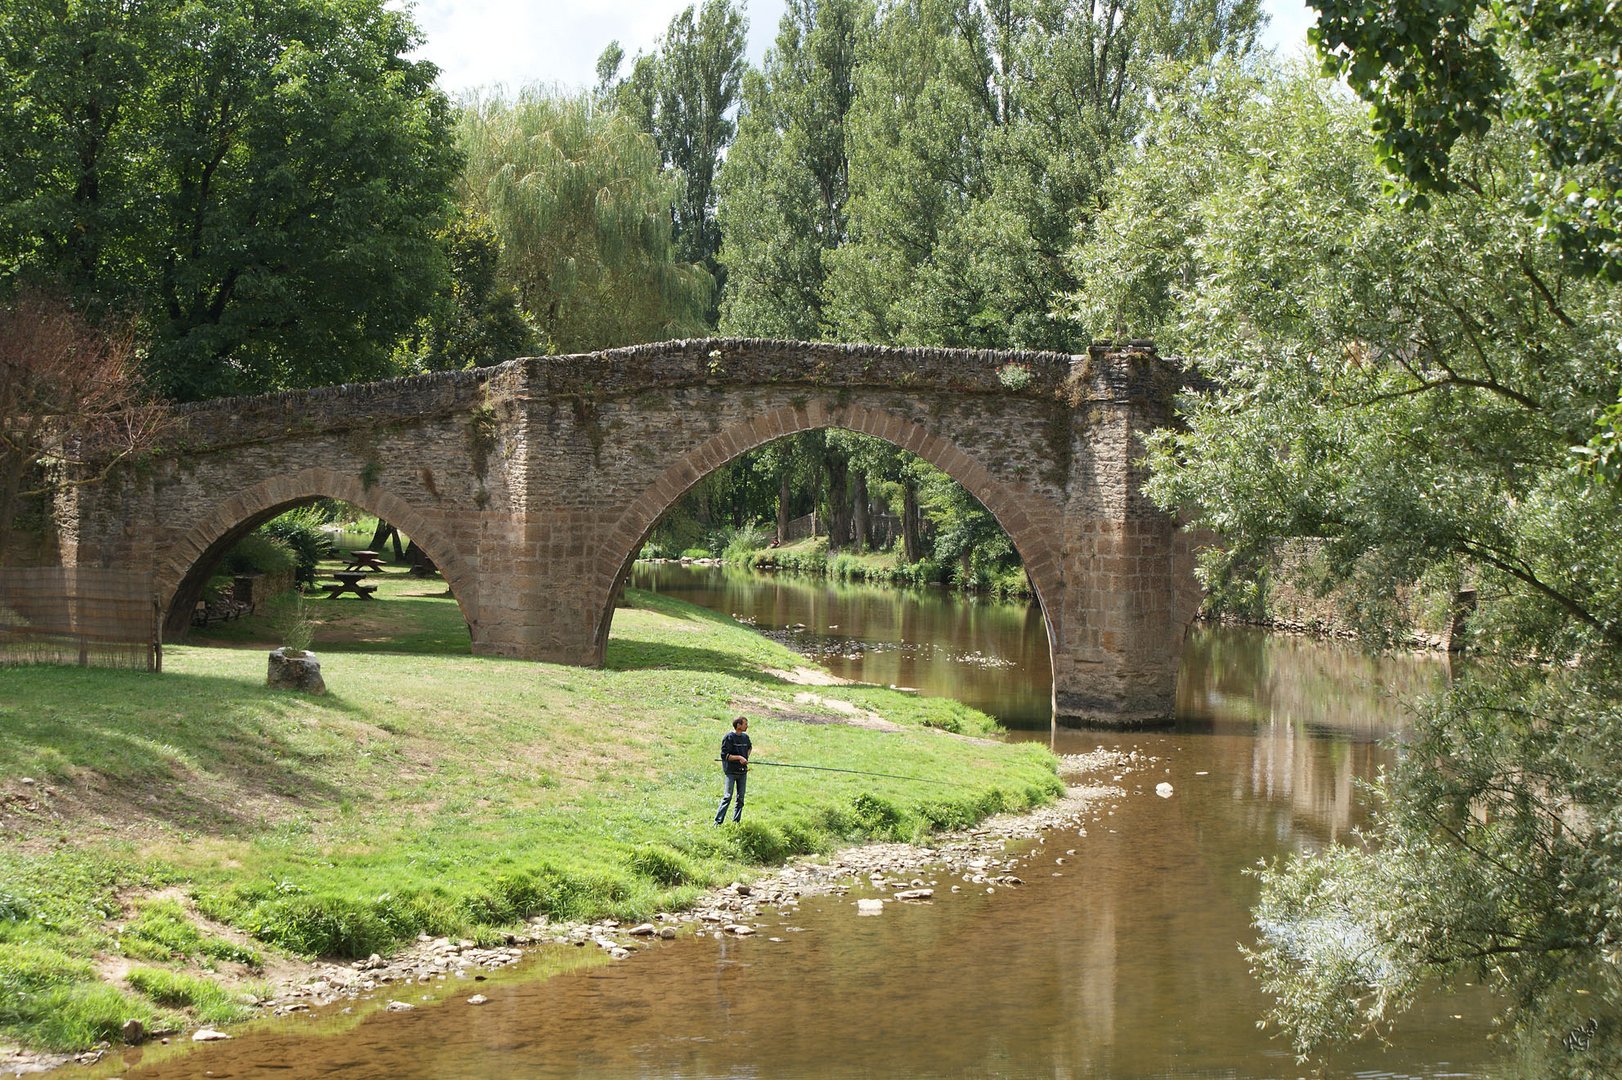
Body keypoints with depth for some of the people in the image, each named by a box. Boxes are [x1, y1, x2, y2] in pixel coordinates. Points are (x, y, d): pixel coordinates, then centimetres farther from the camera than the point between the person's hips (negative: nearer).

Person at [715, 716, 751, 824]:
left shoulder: (745, 737, 8)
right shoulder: (729, 737, -10)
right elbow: (724, 755, -13)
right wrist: (739, 757, -20)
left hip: (742, 771, 6)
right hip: (731, 772, -6)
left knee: (741, 798, 7)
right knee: (728, 796, -11)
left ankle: (736, 821, 14)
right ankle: (718, 822, -9)